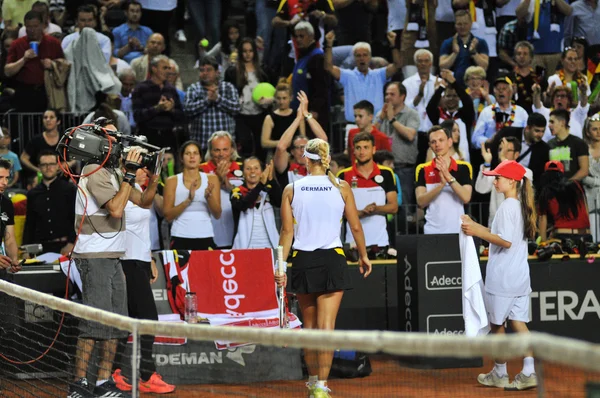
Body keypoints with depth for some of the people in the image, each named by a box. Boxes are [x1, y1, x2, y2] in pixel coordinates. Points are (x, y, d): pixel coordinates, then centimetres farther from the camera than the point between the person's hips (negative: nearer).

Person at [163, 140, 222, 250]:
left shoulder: (211, 179, 7)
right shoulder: (173, 181, 4)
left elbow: (217, 214, 2)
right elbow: (168, 216, -4)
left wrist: (208, 197, -16)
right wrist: (188, 200, -18)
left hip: (205, 238, 1)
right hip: (180, 238, -1)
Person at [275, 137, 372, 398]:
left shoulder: (291, 190, 0)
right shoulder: (341, 188, 0)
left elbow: (287, 231, -2)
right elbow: (356, 227, 4)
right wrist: (363, 256, 18)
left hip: (302, 260, 1)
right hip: (332, 259, -1)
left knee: (309, 326, 16)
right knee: (326, 326, -4)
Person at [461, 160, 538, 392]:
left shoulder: (507, 206, -14)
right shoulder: (521, 205, 13)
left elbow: (506, 241, -21)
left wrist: (476, 232, -18)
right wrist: (475, 226, 19)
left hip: (502, 277, -8)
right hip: (520, 276, 8)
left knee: (497, 323, 5)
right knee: (518, 322, 5)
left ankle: (500, 373, 13)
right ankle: (528, 372, -4)